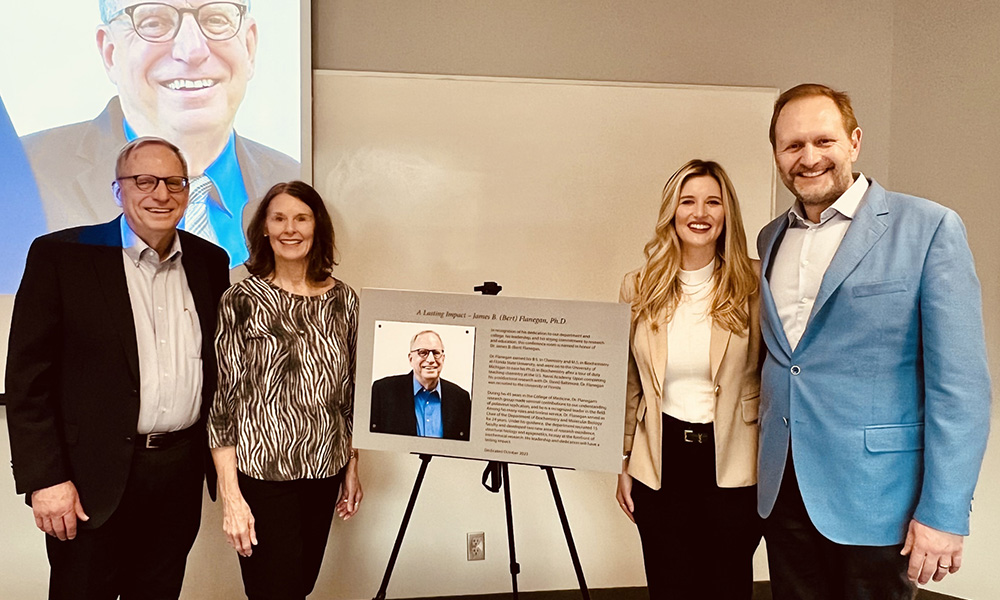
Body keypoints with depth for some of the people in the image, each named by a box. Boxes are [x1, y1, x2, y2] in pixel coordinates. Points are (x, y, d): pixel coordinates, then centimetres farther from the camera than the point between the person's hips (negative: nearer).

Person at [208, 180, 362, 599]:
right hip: (262, 473, -4)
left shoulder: (343, 300, 3)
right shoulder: (242, 301, -8)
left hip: (325, 470, 4)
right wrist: (230, 495, -10)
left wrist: (352, 466, 11)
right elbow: (222, 399, -8)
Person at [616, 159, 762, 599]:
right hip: (661, 462, 2)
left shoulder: (754, 287, -5)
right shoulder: (639, 288, 0)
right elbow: (629, 384, 7)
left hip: (732, 462, -1)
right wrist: (624, 462, 8)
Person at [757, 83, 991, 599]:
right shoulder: (771, 238, 8)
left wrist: (944, 512, -15)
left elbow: (960, 383, -12)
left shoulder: (929, 228, -8)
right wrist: (768, 462, 10)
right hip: (784, 491, 5)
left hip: (874, 500, -4)